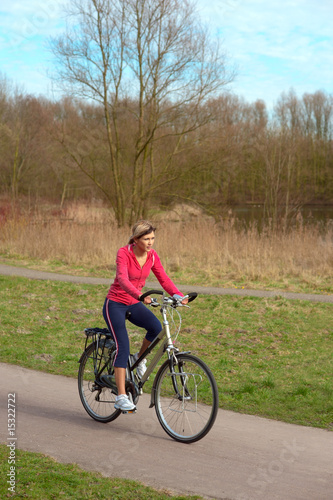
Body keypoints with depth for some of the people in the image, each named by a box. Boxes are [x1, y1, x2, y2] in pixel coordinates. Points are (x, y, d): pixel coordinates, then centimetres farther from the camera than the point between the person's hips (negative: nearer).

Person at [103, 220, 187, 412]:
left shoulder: (152, 256, -4)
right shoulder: (124, 253, -21)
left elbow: (164, 279, -7)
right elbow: (123, 279, -36)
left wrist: (178, 294, -25)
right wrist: (140, 295, -52)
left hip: (134, 304, 5)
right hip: (115, 303, -5)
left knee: (156, 327, -23)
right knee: (123, 347, -19)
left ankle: (140, 358, 5)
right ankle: (121, 397, -15)